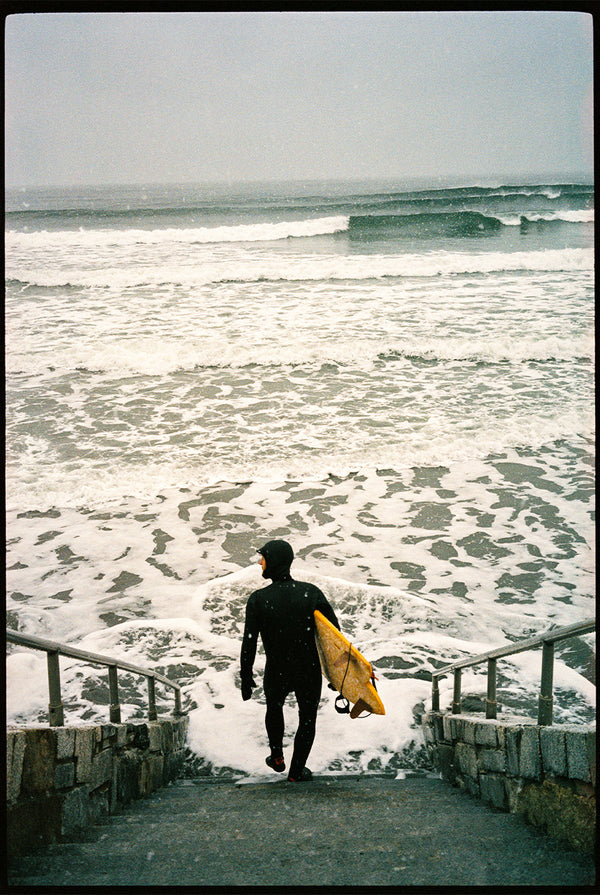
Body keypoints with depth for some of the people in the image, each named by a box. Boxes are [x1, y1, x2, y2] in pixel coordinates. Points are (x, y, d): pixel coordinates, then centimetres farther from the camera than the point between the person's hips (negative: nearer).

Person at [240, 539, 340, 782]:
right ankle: (296, 771, 30)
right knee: (307, 720, 21)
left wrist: (246, 679, -2)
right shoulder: (311, 592, -11)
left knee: (274, 709, 31)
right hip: (310, 672, 0)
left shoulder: (258, 600, -15)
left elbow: (249, 644, -14)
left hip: (276, 675, 0)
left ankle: (277, 758, 43)